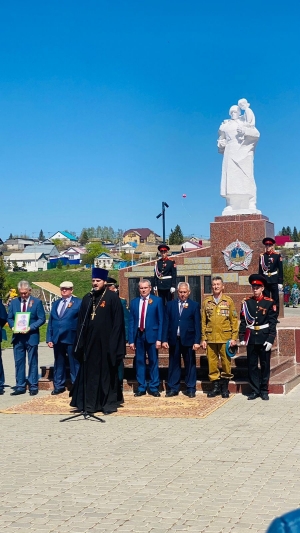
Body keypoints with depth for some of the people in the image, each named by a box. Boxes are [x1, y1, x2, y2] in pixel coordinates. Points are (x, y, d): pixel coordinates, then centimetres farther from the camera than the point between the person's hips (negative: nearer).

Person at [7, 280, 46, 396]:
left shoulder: (37, 302, -1)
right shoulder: (13, 302, 9)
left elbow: (42, 319, -4)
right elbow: (10, 318, 12)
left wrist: (30, 328, -16)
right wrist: (13, 326, -9)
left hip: (31, 336, -3)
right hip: (17, 337, 3)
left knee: (32, 363, 3)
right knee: (19, 362, 7)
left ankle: (33, 386, 10)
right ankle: (20, 387, 14)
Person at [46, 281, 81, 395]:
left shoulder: (78, 303, -1)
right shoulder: (56, 304, 16)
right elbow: (50, 322, 14)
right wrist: (49, 338, 6)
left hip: (71, 338, -5)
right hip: (57, 339, 5)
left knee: (74, 364, 0)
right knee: (58, 363, 12)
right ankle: (58, 386, 21)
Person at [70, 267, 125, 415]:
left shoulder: (112, 298, -6)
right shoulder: (87, 298, 10)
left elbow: (118, 322, -8)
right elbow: (81, 321, 11)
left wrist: (113, 342, -13)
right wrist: (80, 342, 5)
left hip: (106, 342, -5)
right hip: (90, 342, 5)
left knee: (107, 373, 4)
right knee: (90, 373, 8)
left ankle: (109, 403, 13)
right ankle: (90, 404, 17)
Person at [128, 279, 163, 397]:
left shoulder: (157, 301, 1)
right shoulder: (134, 302, 8)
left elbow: (161, 321, -1)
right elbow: (131, 322, 7)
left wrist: (159, 338, -8)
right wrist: (131, 340, 1)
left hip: (151, 335, -2)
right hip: (138, 335, 2)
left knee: (153, 362, 3)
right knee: (139, 362, 6)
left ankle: (154, 387, 12)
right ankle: (141, 388, 15)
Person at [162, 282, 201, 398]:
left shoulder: (194, 305, 3)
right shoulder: (170, 305, 9)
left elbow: (197, 325, -1)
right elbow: (166, 323, 6)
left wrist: (197, 341, -8)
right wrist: (164, 339, -1)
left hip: (188, 340, -2)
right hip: (173, 340, 2)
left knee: (190, 364, 5)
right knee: (174, 364, 7)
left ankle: (191, 388, 13)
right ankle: (173, 388, 15)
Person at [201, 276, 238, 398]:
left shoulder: (228, 301, 3)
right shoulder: (206, 302, 8)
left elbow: (234, 320, 2)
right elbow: (203, 321, 9)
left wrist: (234, 338, -4)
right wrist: (203, 339, 4)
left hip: (225, 338, -2)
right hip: (211, 338, 2)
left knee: (226, 363, 3)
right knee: (212, 363, 3)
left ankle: (225, 386, 15)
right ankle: (215, 386, 15)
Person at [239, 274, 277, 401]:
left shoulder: (269, 303, -2)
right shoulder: (246, 302, 4)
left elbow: (272, 323, -4)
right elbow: (243, 321, 5)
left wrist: (270, 340, -10)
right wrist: (242, 338, 0)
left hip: (264, 339, -2)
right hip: (251, 339, 2)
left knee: (265, 365, 6)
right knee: (252, 365, 6)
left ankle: (264, 390, 17)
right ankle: (255, 390, 15)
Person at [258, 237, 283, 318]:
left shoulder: (277, 255, 1)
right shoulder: (262, 256, 7)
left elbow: (280, 270, 0)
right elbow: (260, 270, 10)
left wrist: (280, 282, -4)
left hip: (274, 281, -2)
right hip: (265, 281, 2)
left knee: (275, 299, 2)